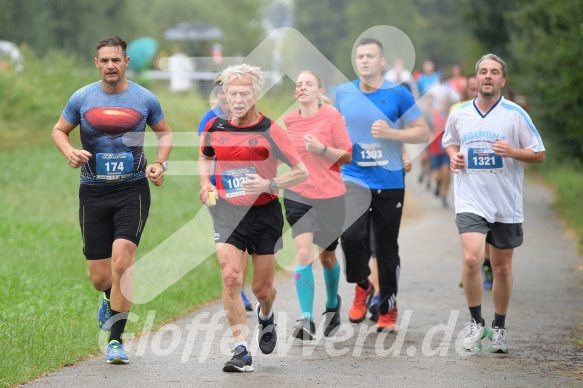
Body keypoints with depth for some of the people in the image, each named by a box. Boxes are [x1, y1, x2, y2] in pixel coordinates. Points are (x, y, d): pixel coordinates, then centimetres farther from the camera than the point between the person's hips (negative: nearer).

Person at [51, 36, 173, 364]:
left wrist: (160, 164, -1)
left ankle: (116, 340, -9)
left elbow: (165, 132, 16)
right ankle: (112, 298, 41)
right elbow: (59, 131, 14)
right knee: (99, 277, 2)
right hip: (93, 192, 1)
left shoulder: (145, 99, 0)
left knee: (122, 261, -19)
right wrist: (69, 152, -7)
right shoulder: (82, 98, 1)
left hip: (133, 189, -1)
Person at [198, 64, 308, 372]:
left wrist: (270, 184, -22)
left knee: (262, 288, 7)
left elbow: (302, 172, -7)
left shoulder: (269, 130, -10)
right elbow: (204, 157, 24)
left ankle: (266, 316, 44)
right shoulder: (214, 127, 1)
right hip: (227, 213, 2)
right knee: (230, 278, -16)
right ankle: (241, 350, -12)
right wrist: (205, 183, 5)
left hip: (264, 213, -2)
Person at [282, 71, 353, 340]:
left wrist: (322, 149, -21)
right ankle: (306, 320, -18)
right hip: (298, 196, 2)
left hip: (329, 196, -2)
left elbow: (347, 156, -7)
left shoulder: (332, 117, -7)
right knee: (303, 253, -15)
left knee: (326, 256, 12)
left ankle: (332, 305, 41)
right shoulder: (289, 120, 4)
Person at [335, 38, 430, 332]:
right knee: (351, 234, -22)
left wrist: (391, 133, -16)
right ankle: (362, 286, 6)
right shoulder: (344, 93, 4)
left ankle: (388, 310, 22)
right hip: (353, 177, 1)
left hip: (390, 181, -1)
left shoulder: (398, 94, -4)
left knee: (387, 248, 6)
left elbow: (423, 132, -2)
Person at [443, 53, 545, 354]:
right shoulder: (459, 115, 4)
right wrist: (453, 156, 1)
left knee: (502, 268, 8)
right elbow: (450, 142, 24)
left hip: (506, 205, 0)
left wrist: (512, 152, -18)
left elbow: (539, 154, -1)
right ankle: (476, 323, -1)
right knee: (471, 259, -18)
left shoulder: (515, 114, -4)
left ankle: (499, 327, 26)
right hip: (470, 201, 0)